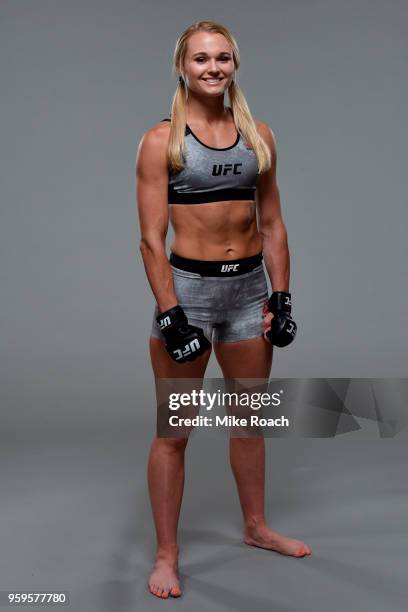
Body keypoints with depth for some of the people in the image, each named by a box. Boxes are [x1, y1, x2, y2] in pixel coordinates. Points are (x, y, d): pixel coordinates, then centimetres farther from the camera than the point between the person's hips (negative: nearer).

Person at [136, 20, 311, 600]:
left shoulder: (258, 134, 8)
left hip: (249, 287, 5)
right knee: (174, 430, 2)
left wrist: (281, 296, 5)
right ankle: (167, 555, 16)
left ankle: (256, 527, 36)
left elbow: (273, 224, 11)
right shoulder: (161, 140, -5)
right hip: (188, 286, -4)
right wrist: (171, 314, -15)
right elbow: (151, 238, -10)